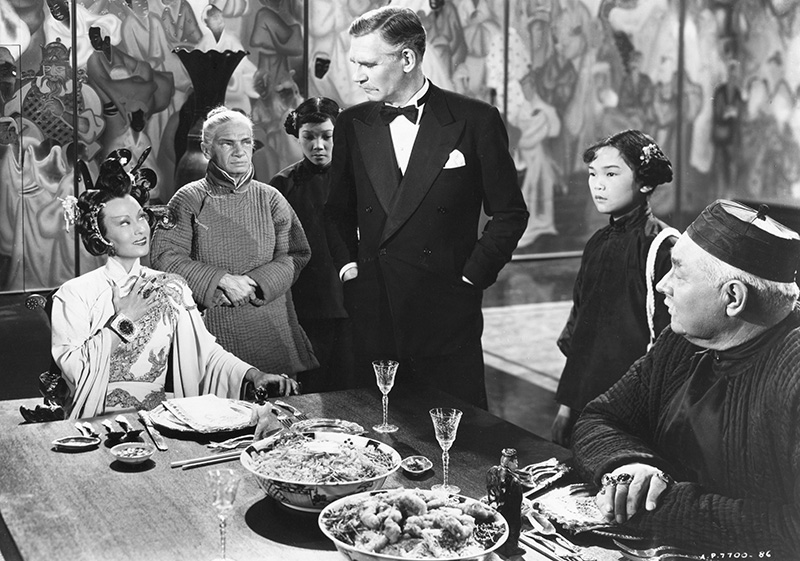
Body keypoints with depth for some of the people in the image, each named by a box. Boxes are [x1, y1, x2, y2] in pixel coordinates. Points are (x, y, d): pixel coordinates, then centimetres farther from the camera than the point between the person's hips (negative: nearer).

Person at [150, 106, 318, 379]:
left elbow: (295, 256, 1)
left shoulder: (270, 198, 8)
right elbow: (164, 257, -6)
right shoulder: (189, 199, 1)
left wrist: (253, 283, -15)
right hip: (212, 330, -2)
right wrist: (221, 279, -15)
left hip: (271, 328, 2)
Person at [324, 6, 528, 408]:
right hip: (373, 320, 3)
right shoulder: (351, 125, 8)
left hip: (448, 319, -3)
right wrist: (347, 265, 6)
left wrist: (471, 276, -4)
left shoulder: (475, 121, -3)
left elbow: (509, 213, 2)